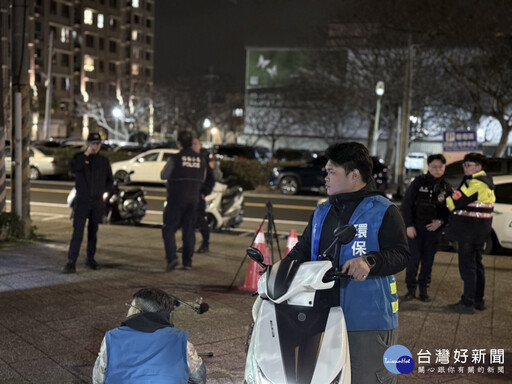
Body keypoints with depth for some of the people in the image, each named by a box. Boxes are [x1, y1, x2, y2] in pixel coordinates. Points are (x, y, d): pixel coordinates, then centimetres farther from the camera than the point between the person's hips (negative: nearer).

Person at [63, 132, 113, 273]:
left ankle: (90, 259, 22)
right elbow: (74, 168, -21)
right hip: (82, 201, -3)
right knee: (77, 232, -11)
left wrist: (101, 189, 0)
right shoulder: (80, 157, 1)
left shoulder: (104, 161, 9)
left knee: (93, 233, 11)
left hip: (97, 202, 3)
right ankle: (71, 262, -12)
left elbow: (109, 181, 16)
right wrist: (86, 153, -23)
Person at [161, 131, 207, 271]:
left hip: (176, 198, -4)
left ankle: (172, 257, -13)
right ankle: (187, 262, 11)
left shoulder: (175, 159, -11)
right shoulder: (200, 159, 4)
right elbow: (202, 179, 11)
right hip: (193, 199, 4)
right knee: (189, 230, 10)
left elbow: (163, 175, -2)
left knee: (169, 229, 3)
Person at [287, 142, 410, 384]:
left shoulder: (382, 211, -4)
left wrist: (370, 262, -31)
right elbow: (302, 250, 19)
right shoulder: (322, 212, 17)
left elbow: (400, 254, -13)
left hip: (367, 320, -6)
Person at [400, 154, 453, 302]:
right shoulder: (419, 182, -3)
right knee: (413, 258, -4)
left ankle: (424, 289, 18)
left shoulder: (446, 187, 5)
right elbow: (406, 204, -3)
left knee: (428, 259, 6)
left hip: (433, 228, 2)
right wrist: (409, 225, -8)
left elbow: (449, 209, 11)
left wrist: (441, 221, -7)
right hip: (416, 227, -2)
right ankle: (411, 289, 8)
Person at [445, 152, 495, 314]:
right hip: (480, 232, 10)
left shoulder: (475, 183, -18)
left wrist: (446, 201, 1)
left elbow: (458, 200, -18)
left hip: (469, 231, -10)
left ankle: (468, 304, -1)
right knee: (476, 264, 17)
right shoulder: (487, 182, 15)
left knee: (467, 266, -5)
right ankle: (478, 301, 26)